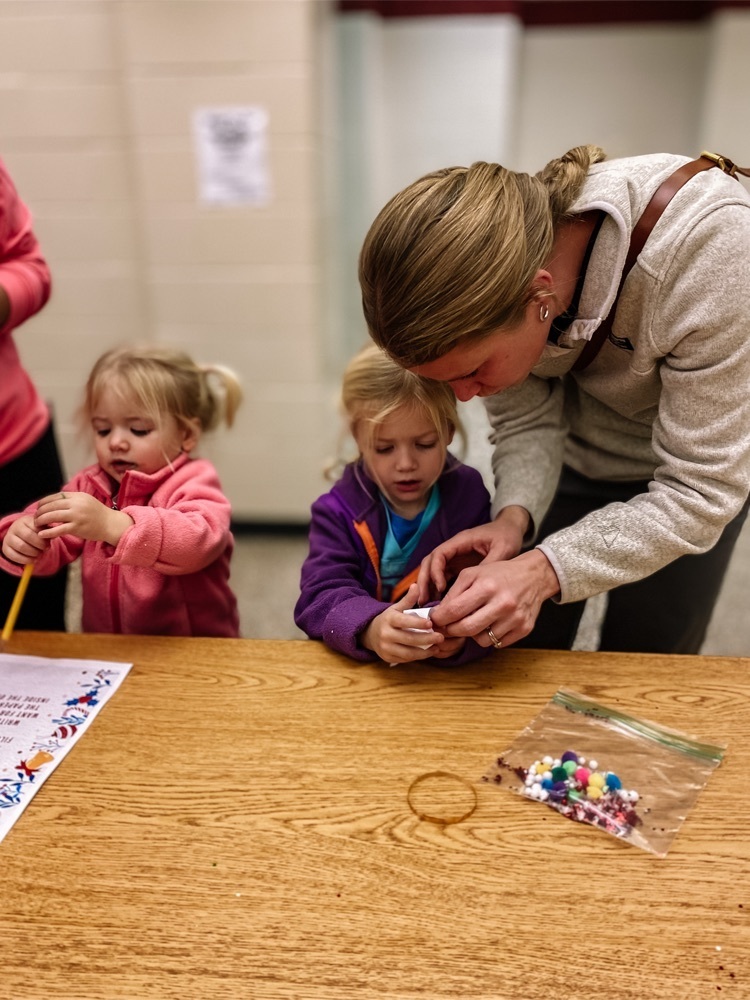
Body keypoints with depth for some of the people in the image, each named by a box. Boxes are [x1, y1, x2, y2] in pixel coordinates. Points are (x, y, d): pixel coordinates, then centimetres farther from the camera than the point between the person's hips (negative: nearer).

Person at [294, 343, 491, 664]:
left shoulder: (470, 497, -3)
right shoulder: (338, 510, -1)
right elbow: (322, 597, -12)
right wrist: (369, 629, -33)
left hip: (453, 669, 0)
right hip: (355, 671, 0)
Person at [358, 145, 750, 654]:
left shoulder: (709, 241, -38)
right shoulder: (481, 275, -27)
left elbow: (699, 490, -33)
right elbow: (526, 421, -14)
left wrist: (545, 571, -42)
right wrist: (514, 516, -33)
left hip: (698, 459, -2)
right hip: (577, 451, 3)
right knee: (519, 652, 7)